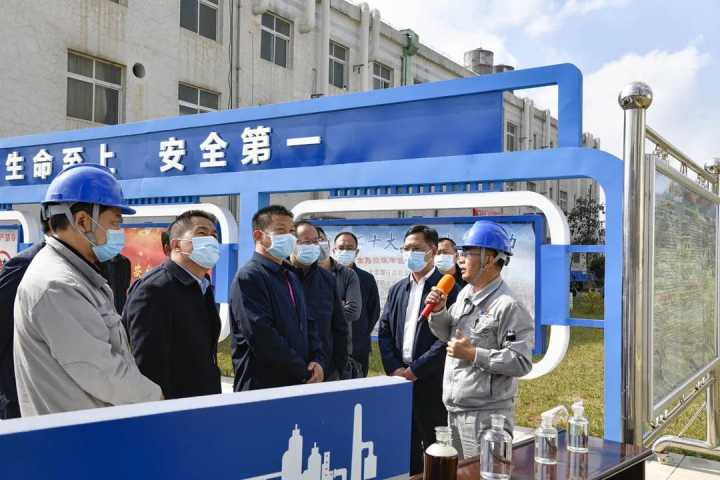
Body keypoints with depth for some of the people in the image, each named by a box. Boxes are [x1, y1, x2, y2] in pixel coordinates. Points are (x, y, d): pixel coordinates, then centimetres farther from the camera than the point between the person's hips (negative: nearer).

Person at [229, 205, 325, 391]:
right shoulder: (249, 277, -13)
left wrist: (317, 361, -3)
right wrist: (304, 372, -16)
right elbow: (262, 336, -21)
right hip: (261, 388, -8)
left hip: (298, 384, 8)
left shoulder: (292, 278, 15)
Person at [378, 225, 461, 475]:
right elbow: (384, 331, 9)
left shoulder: (448, 288, -7)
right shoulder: (397, 289, 12)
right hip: (399, 379, 5)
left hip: (431, 382, -5)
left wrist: (415, 370, -15)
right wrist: (394, 369, -5)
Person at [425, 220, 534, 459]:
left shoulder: (508, 306, -18)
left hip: (486, 414, -8)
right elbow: (449, 336, 16)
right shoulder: (465, 294, 8)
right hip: (454, 409, 8)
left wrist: (473, 354, -21)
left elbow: (521, 362, -21)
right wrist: (438, 312, -2)